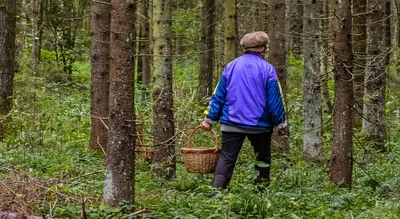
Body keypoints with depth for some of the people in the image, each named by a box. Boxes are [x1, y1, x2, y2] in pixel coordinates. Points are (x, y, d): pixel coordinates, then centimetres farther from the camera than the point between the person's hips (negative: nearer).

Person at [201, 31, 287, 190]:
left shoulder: (231, 67, 3)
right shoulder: (267, 69, -6)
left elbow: (219, 95, 4)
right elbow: (275, 99, -6)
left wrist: (210, 119, 9)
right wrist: (280, 122, 5)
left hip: (232, 123, 2)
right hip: (260, 124, -2)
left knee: (226, 158, 1)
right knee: (263, 158, 17)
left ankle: (216, 190, -13)